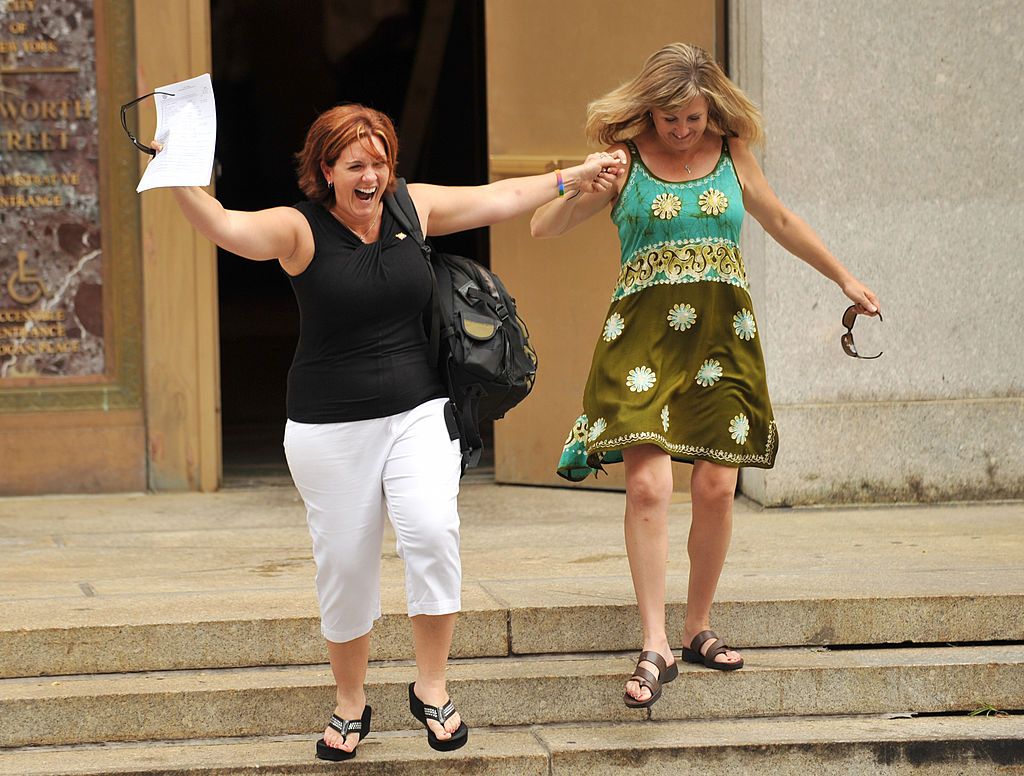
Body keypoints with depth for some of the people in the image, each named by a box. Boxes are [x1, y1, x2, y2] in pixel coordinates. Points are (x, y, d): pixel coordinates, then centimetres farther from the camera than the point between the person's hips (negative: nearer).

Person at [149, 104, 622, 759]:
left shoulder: (413, 208, 6)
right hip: (330, 427, -2)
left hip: (418, 414, 2)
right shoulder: (301, 229, -8)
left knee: (433, 532, -20)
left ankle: (432, 689, -6)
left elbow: (499, 199, 19)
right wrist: (181, 182, -43)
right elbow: (226, 226, -25)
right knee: (344, 564, 4)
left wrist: (572, 179, 24)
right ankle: (351, 707, 23)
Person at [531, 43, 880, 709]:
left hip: (722, 334, 3)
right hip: (644, 332, -3)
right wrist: (584, 187, -22)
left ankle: (699, 629, 17)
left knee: (716, 487, -1)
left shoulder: (733, 155, 10)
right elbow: (544, 227, -3)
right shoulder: (625, 159, 2)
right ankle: (656, 649, -12)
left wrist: (845, 279, 32)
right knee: (648, 486, -14)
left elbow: (782, 223, 26)